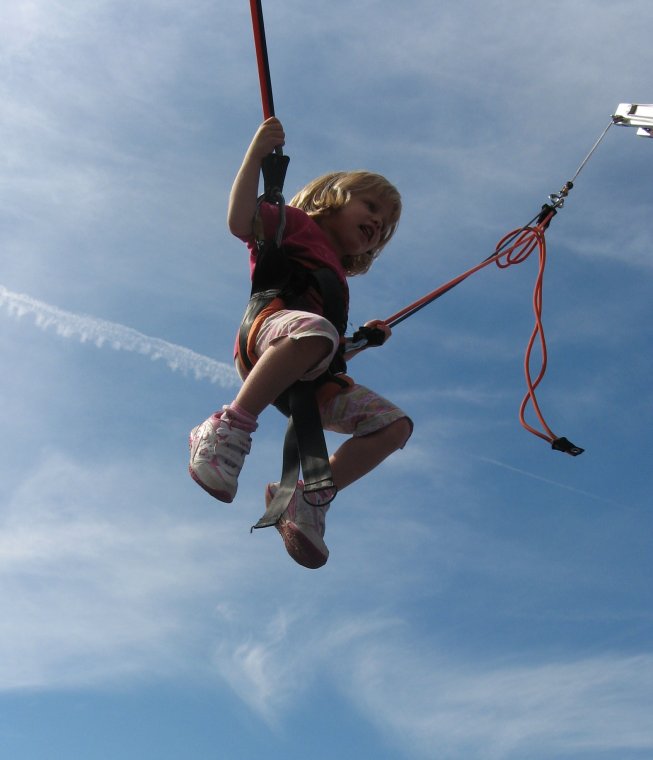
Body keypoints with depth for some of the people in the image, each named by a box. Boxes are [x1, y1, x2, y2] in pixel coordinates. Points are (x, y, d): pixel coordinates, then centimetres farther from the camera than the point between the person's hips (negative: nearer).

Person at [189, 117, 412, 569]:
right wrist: (256, 155, -6)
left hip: (315, 378, 7)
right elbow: (240, 222, -1)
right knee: (313, 329, -42)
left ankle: (308, 498, -9)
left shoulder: (337, 278, 40)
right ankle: (229, 427, -31)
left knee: (395, 424, -4)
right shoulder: (296, 224, 20)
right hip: (273, 325, -7)